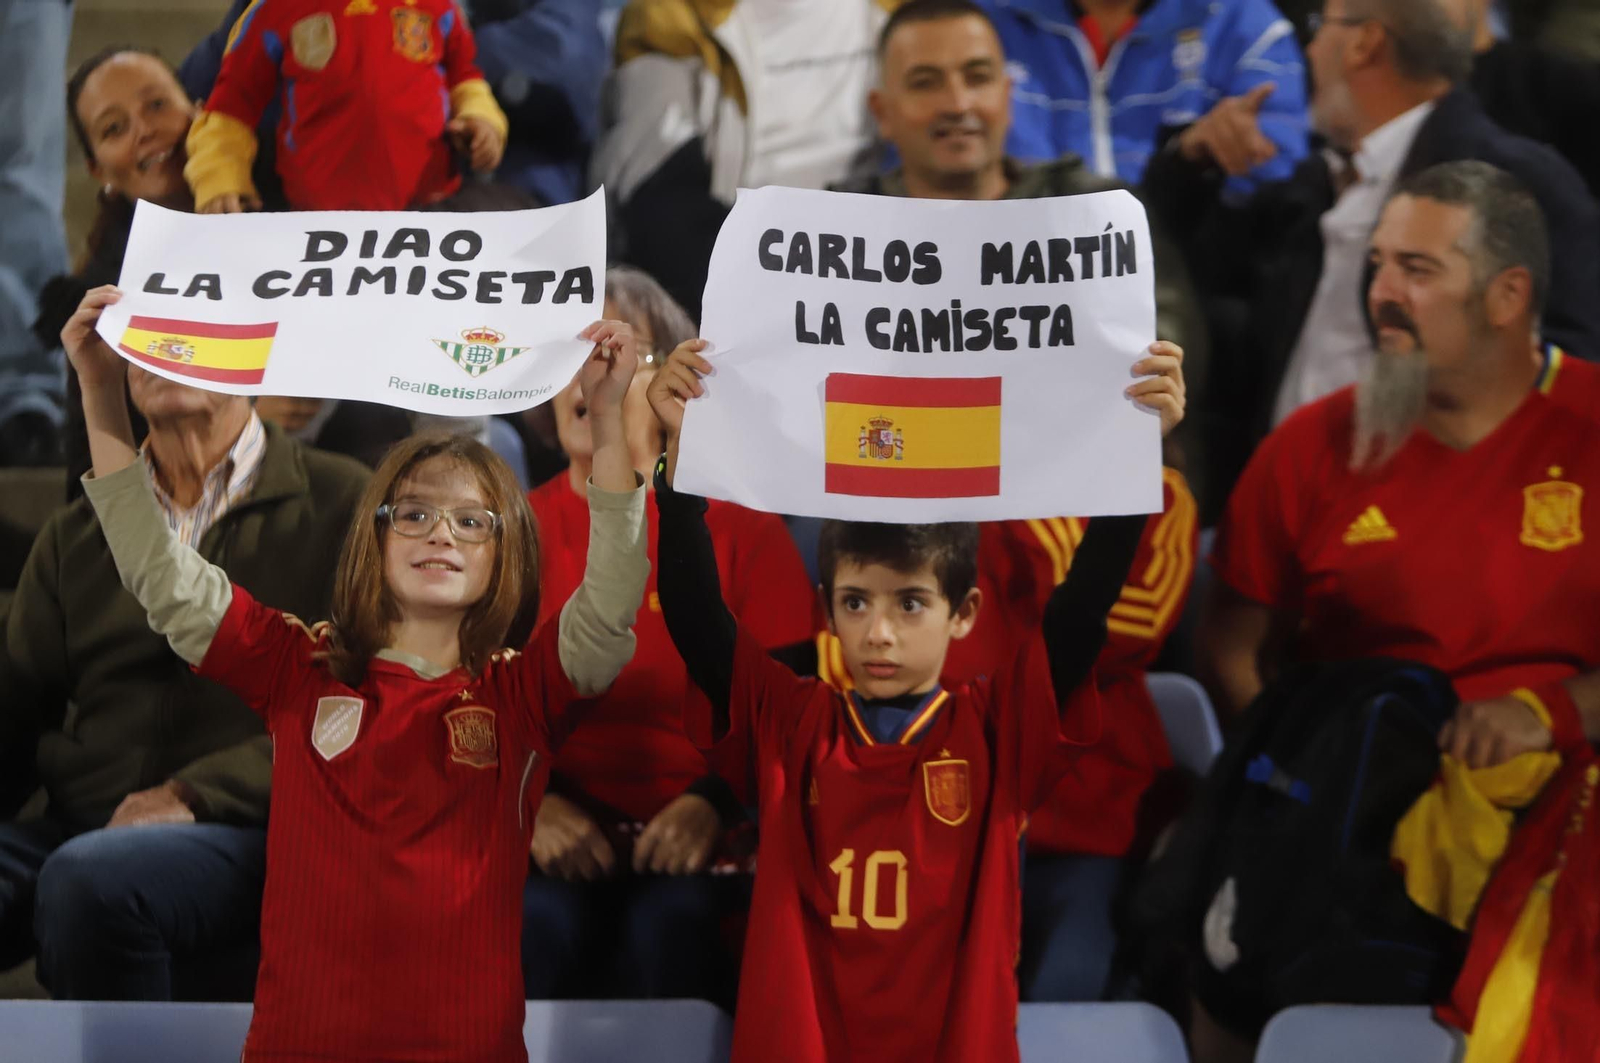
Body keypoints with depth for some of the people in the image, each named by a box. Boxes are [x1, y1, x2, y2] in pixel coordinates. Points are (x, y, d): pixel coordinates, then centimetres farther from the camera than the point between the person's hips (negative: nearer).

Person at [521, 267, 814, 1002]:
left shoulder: (741, 527, 10)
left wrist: (712, 804, -13)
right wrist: (533, 804, -10)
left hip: (697, 838, -1)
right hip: (555, 833, 1)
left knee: (670, 925, -34)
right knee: (534, 923, -32)